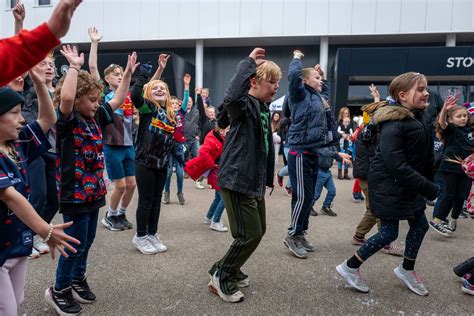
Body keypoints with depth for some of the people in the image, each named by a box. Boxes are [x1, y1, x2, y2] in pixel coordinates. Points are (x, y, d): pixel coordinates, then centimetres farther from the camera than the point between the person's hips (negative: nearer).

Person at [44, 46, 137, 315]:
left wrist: (128, 72, 11)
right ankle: (59, 290, 23)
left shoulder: (95, 118, 7)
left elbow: (118, 100, 14)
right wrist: (75, 67, -28)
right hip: (75, 193, -8)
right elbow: (66, 97, -36)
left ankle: (78, 279, 38)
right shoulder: (67, 120, -15)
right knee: (76, 244, 3)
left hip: (94, 191, 8)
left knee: (88, 240, 19)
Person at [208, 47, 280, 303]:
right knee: (249, 235, -4)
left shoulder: (264, 108, 14)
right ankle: (220, 277, 17)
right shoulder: (243, 105, -15)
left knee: (258, 231, 18)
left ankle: (229, 270, 36)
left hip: (254, 180, 10)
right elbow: (232, 96, -42)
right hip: (236, 179, -10)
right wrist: (248, 62, -30)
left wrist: (268, 177, 23)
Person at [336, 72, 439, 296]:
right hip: (388, 186, -9)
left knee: (420, 225, 14)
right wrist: (428, 188, -23)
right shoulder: (393, 124, -22)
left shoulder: (418, 118, 8)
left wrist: (426, 183, 7)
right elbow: (396, 165, -27)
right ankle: (350, 267, 14)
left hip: (408, 184, 9)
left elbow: (425, 157, 14)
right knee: (389, 232, -2)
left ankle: (406, 270, 35)